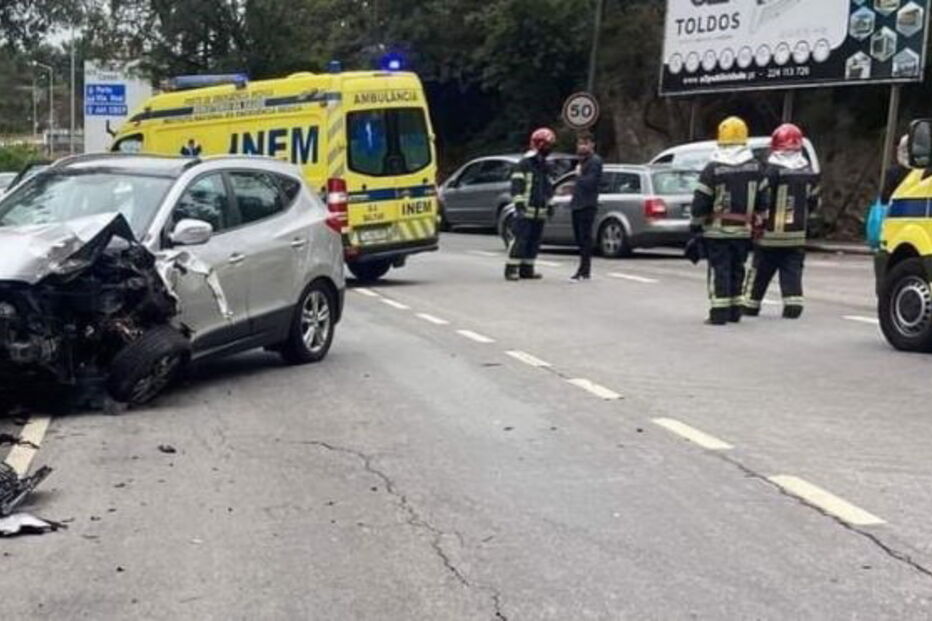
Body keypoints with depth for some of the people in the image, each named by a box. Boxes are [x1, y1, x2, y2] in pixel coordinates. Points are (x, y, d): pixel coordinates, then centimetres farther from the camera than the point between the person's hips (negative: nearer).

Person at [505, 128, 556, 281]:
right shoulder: (524, 164, -6)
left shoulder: (546, 166, 18)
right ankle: (511, 270, -9)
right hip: (526, 211, -8)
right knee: (520, 240, -11)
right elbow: (516, 186, -11)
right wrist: (519, 203, -18)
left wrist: (549, 204, 21)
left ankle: (527, 269, 15)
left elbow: (548, 187, 27)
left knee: (534, 241, 8)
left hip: (540, 211, 8)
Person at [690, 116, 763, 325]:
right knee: (737, 269, 15)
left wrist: (695, 225, 2)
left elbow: (700, 202, -9)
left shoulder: (713, 169, -10)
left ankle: (719, 313, -4)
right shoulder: (756, 167, 3)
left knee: (719, 269, -1)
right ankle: (735, 310, 20)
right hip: (744, 230, 4)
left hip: (717, 231, -4)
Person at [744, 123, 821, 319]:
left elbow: (761, 201, -16)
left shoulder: (772, 171, -13)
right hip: (797, 235, 4)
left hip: (771, 232, -4)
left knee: (760, 272, 7)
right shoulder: (809, 173, 5)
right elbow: (813, 202, 11)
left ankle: (751, 305, 15)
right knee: (792, 271, 7)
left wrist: (759, 220, -2)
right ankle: (793, 304, -3)